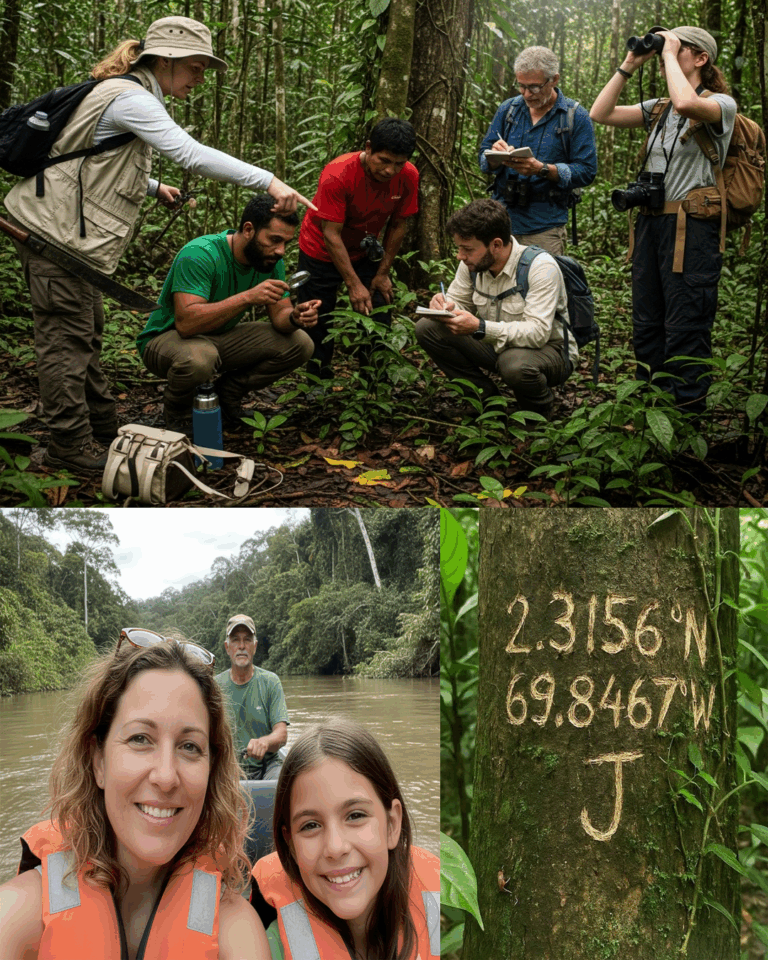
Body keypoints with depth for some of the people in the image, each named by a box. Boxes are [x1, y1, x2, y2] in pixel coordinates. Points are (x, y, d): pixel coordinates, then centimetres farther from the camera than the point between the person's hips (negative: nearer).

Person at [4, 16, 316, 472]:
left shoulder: (126, 94, 14)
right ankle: (72, 446, 5)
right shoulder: (130, 98, -19)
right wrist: (269, 181, -38)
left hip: (68, 229, 10)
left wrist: (153, 187, 12)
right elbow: (191, 153, -33)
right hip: (55, 230, -10)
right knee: (69, 337, -3)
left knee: (87, 332, 17)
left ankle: (103, 427, 29)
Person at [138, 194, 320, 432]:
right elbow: (186, 322, -40)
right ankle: (177, 410, -7)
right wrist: (248, 297, -47)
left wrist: (295, 317, -31)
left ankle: (227, 394, 7)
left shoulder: (271, 260, -9)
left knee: (300, 345, -10)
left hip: (221, 337, 7)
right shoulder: (199, 255, -30)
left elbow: (279, 315, -6)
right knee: (198, 358, -42)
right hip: (167, 338, -6)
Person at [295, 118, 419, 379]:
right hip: (321, 252, -3)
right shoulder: (337, 175, -30)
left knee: (380, 321, -6)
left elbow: (397, 225, -5)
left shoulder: (408, 177, -18)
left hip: (365, 253, 4)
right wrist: (354, 285, -30)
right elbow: (331, 234, -28)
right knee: (317, 322, -3)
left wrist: (382, 273, -6)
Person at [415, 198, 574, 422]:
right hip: (496, 344, 6)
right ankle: (486, 397, 1)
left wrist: (480, 328, -44)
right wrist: (445, 306, -19)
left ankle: (541, 411, -5)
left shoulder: (540, 267, -27)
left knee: (514, 363, -42)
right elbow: (459, 302, 8)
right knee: (427, 328, -9)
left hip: (550, 349, -6)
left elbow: (538, 332, -34)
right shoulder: (473, 263, -7)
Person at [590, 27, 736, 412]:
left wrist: (669, 55, -15)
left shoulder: (721, 104, -5)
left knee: (685, 331, -6)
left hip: (692, 229, -8)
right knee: (646, 326, 12)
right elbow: (600, 113, 11)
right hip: (650, 224, 8)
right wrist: (629, 65, 6)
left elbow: (686, 104, -28)